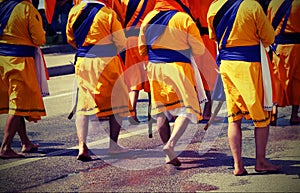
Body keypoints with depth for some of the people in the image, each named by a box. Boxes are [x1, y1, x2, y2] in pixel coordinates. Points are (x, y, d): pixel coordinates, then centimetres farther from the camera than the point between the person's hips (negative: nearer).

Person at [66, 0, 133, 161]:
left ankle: (82, 146, -4)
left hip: (83, 62, 3)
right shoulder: (108, 13, -10)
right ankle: (113, 145, 16)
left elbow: (70, 38, 11)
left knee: (84, 104, 9)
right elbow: (121, 42, -8)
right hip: (106, 61, -3)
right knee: (117, 101, 13)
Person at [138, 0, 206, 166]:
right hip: (178, 67, -5)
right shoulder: (184, 19, -9)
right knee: (187, 109, -1)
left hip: (154, 68, 5)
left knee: (161, 111, 13)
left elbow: (142, 48, 12)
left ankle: (169, 154, 16)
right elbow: (199, 49, -6)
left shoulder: (148, 18, 5)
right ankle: (171, 143, -22)